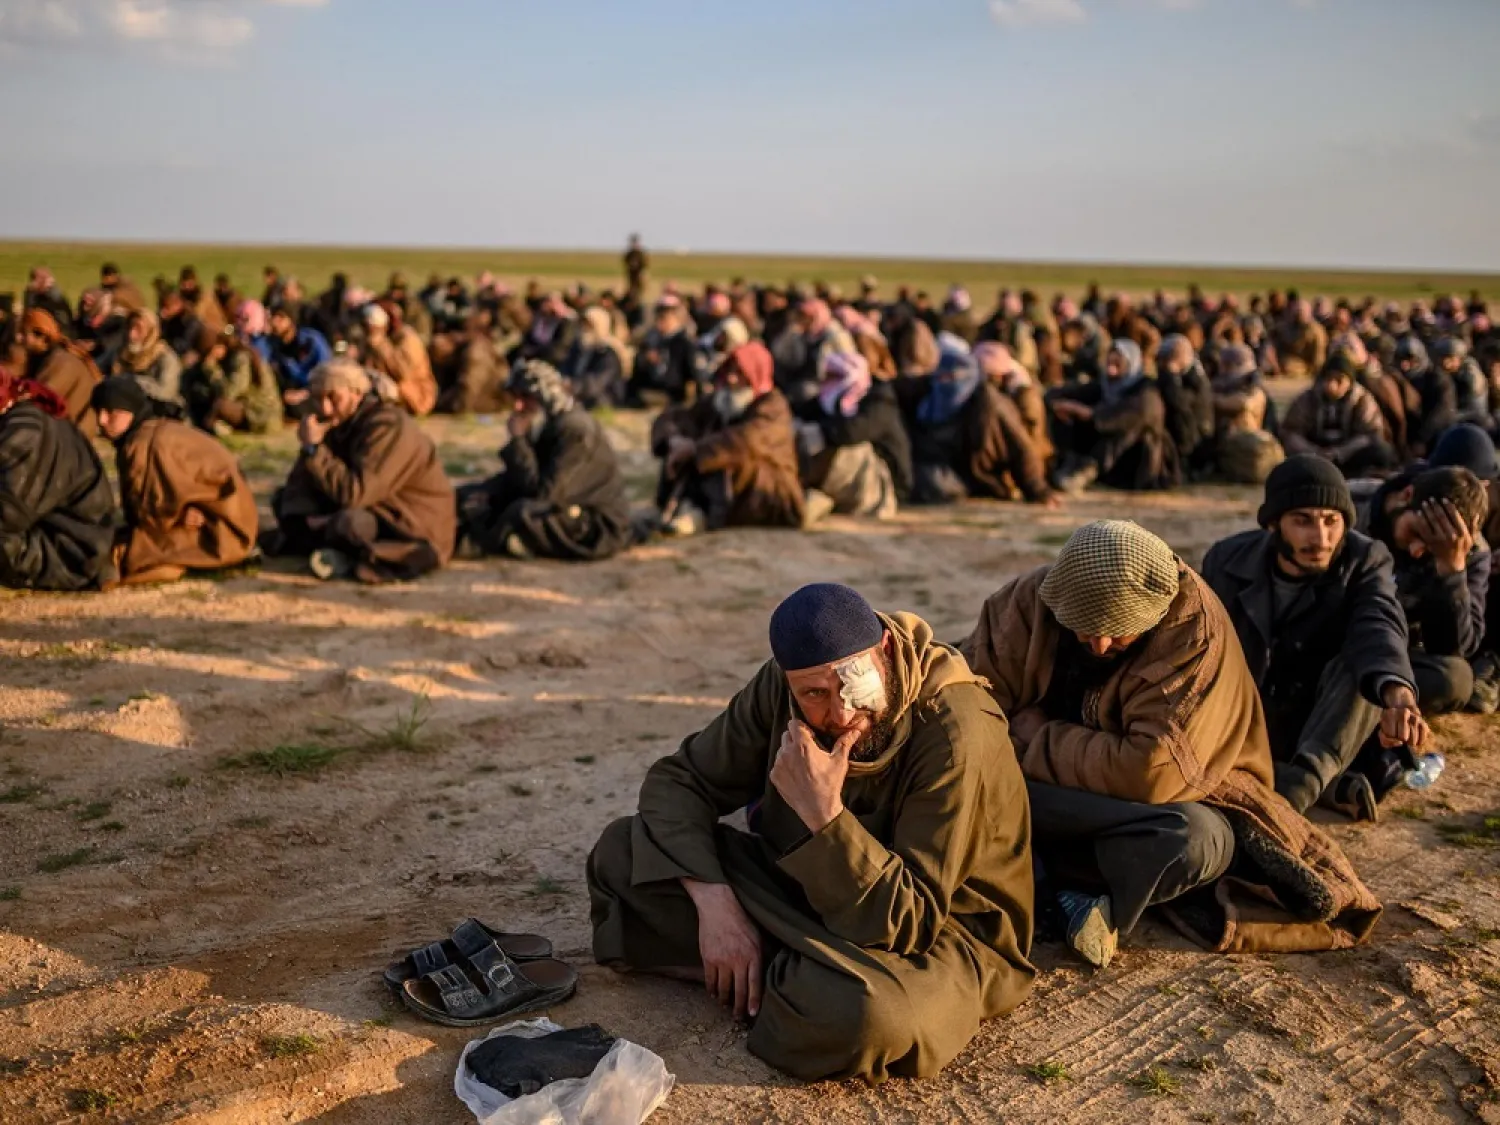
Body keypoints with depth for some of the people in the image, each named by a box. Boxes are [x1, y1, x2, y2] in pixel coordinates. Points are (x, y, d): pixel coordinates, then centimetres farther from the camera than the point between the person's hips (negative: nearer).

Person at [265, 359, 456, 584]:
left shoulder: (388, 426, -22)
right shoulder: (337, 423, 4)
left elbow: (352, 494, -31)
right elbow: (301, 481, 2)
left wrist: (314, 447, -26)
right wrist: (304, 518, -17)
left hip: (417, 531, -9)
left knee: (349, 522, -39)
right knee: (283, 498, 7)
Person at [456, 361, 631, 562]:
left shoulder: (574, 428, -22)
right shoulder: (547, 423, 5)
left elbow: (542, 493, -27)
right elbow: (517, 479, 10)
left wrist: (518, 440, -21)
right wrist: (482, 494, -10)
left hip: (601, 529, -9)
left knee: (523, 512, -34)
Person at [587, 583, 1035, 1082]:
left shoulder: (954, 735, -28)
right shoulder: (782, 685, -12)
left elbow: (905, 921, -28)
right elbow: (679, 780, -6)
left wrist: (823, 813, -38)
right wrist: (714, 901, -21)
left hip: (941, 931, -5)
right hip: (809, 891, 6)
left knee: (862, 1012, -42)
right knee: (620, 852, -7)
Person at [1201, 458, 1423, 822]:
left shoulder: (1367, 561, -12)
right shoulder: (1227, 560, -6)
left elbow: (1379, 627, -33)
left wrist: (1398, 697, -54)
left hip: (1325, 728, -1)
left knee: (1363, 664, -31)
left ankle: (1304, 777, -44)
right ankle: (1327, 784, -28)